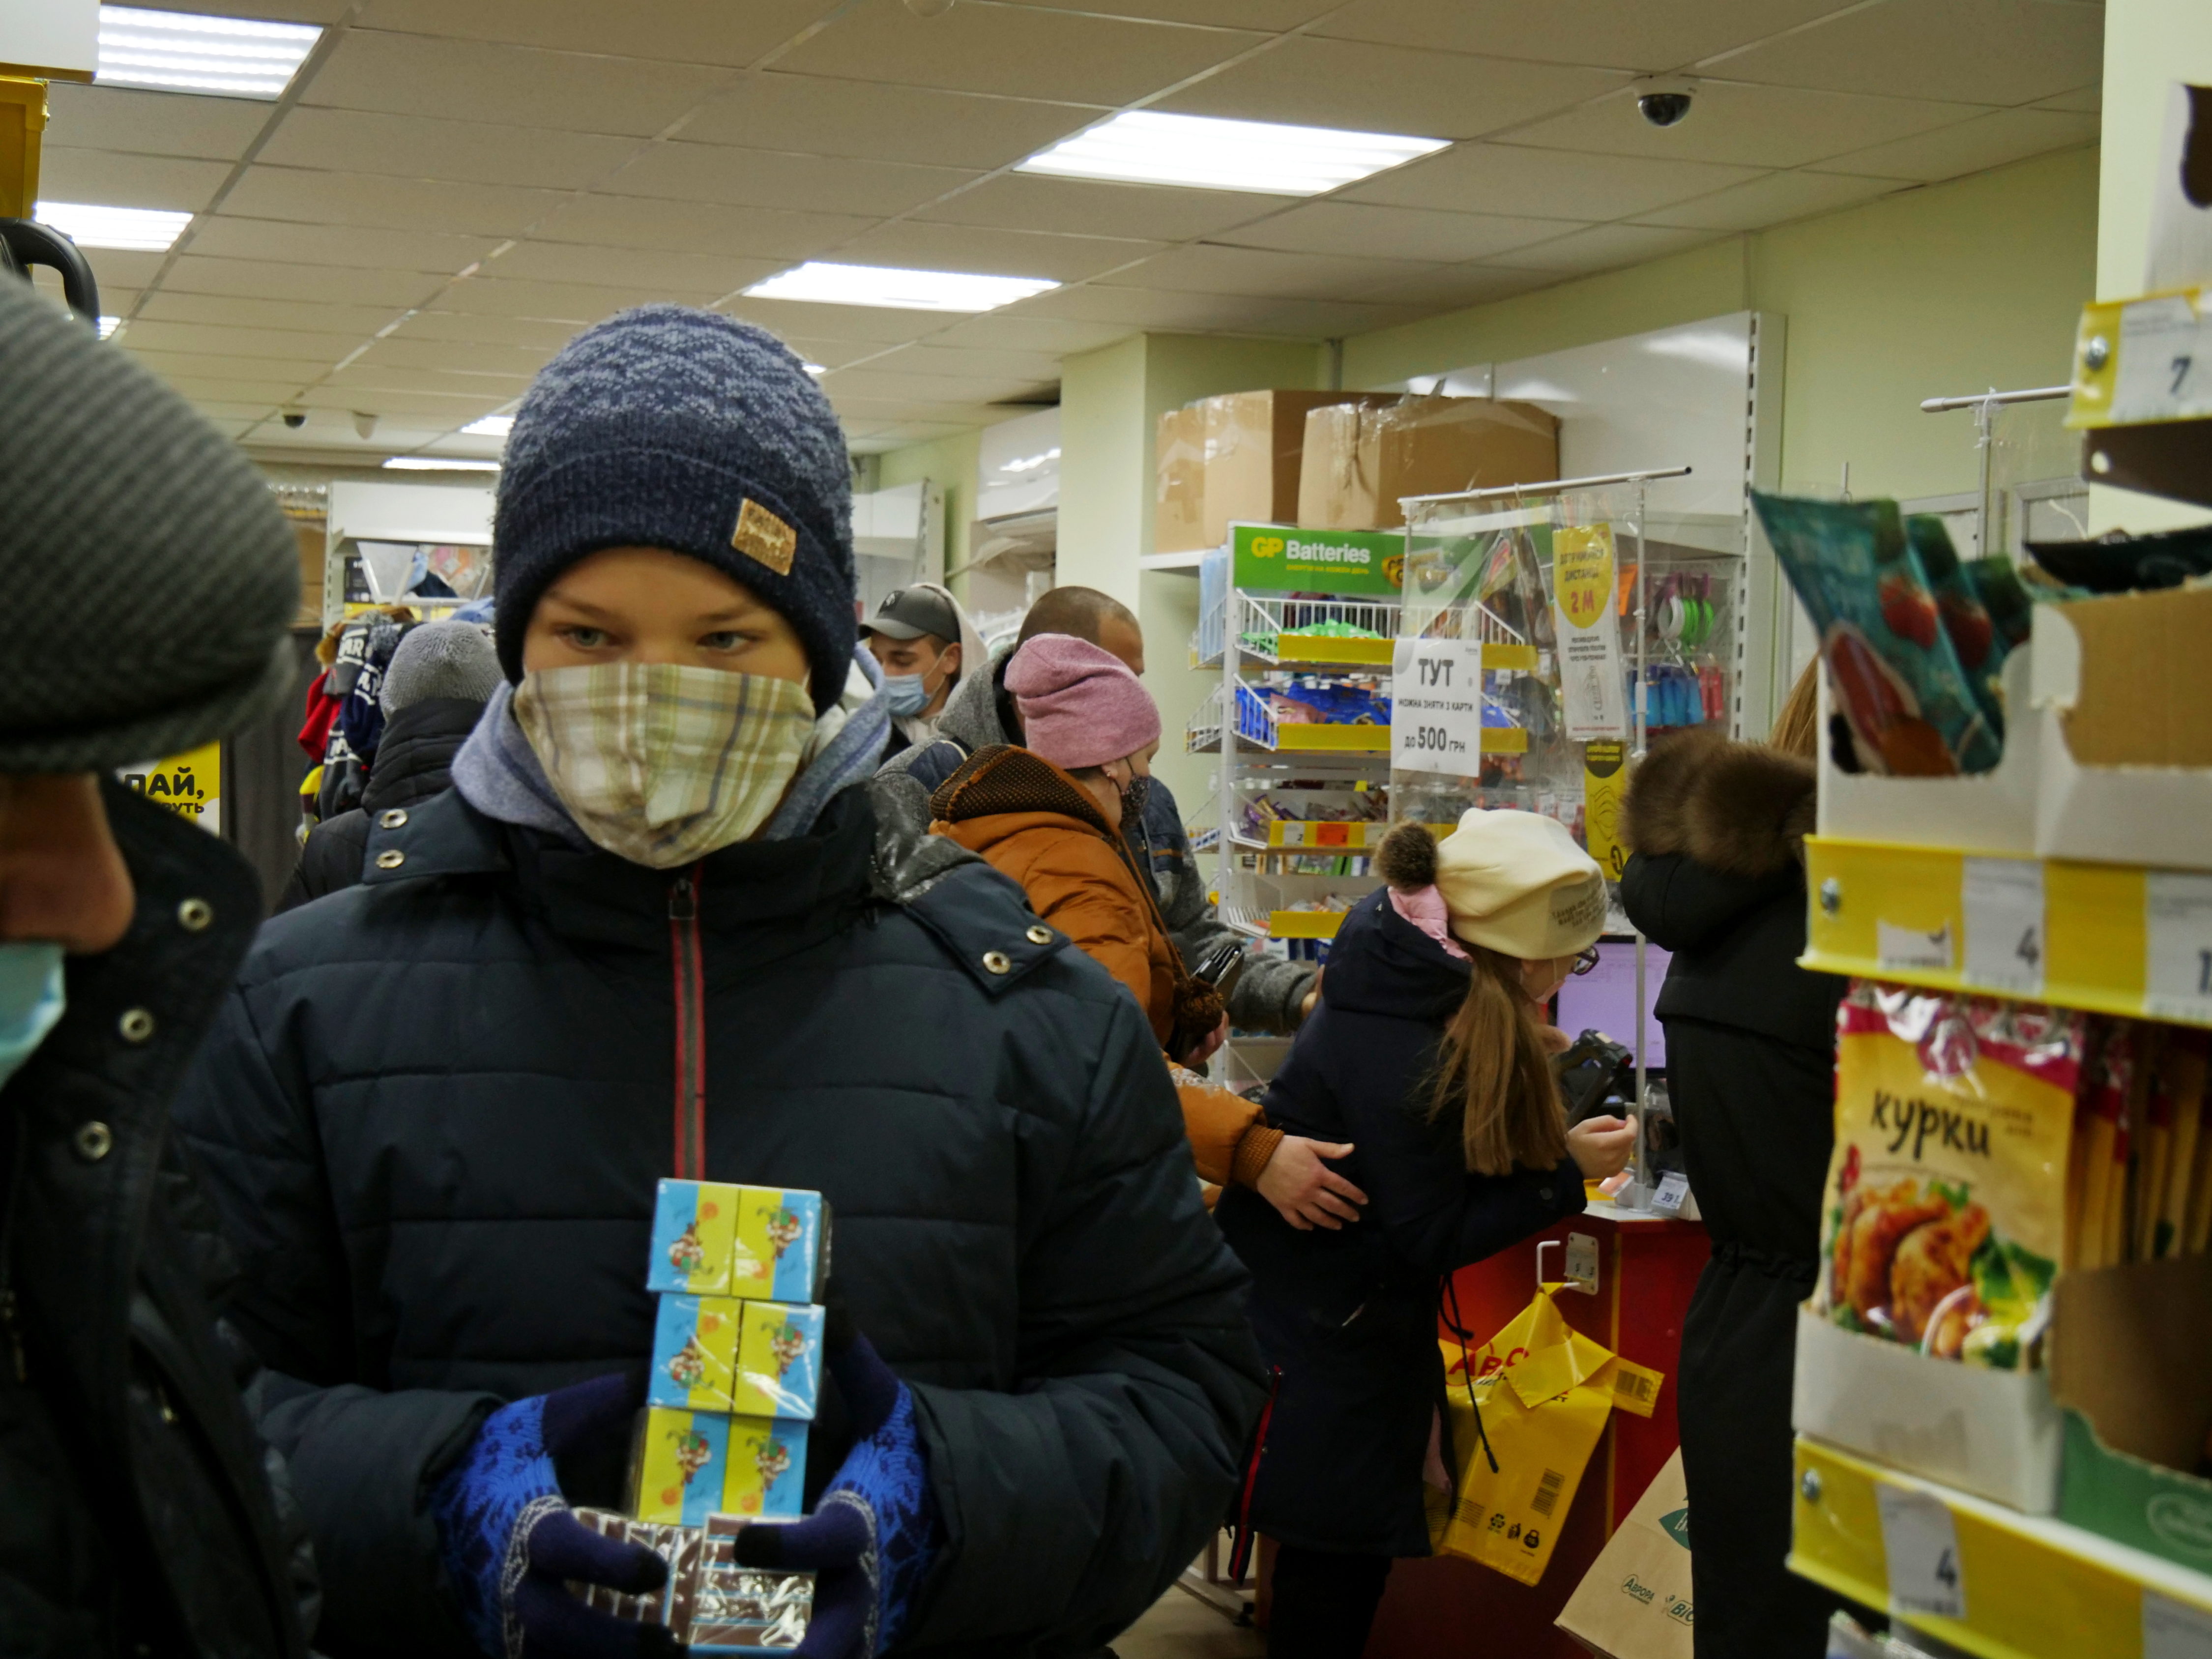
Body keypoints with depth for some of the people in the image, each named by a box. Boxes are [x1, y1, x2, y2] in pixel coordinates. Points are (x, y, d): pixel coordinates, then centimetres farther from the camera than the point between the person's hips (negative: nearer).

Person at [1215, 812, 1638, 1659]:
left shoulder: (1402, 972, -4)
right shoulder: (1399, 1056, -31)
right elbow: (1433, 1236, -22)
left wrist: (1517, 1052, 1)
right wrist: (1567, 1173, -20)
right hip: (1314, 1329, -9)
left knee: (1344, 1552, 16)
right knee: (1339, 1557, 1)